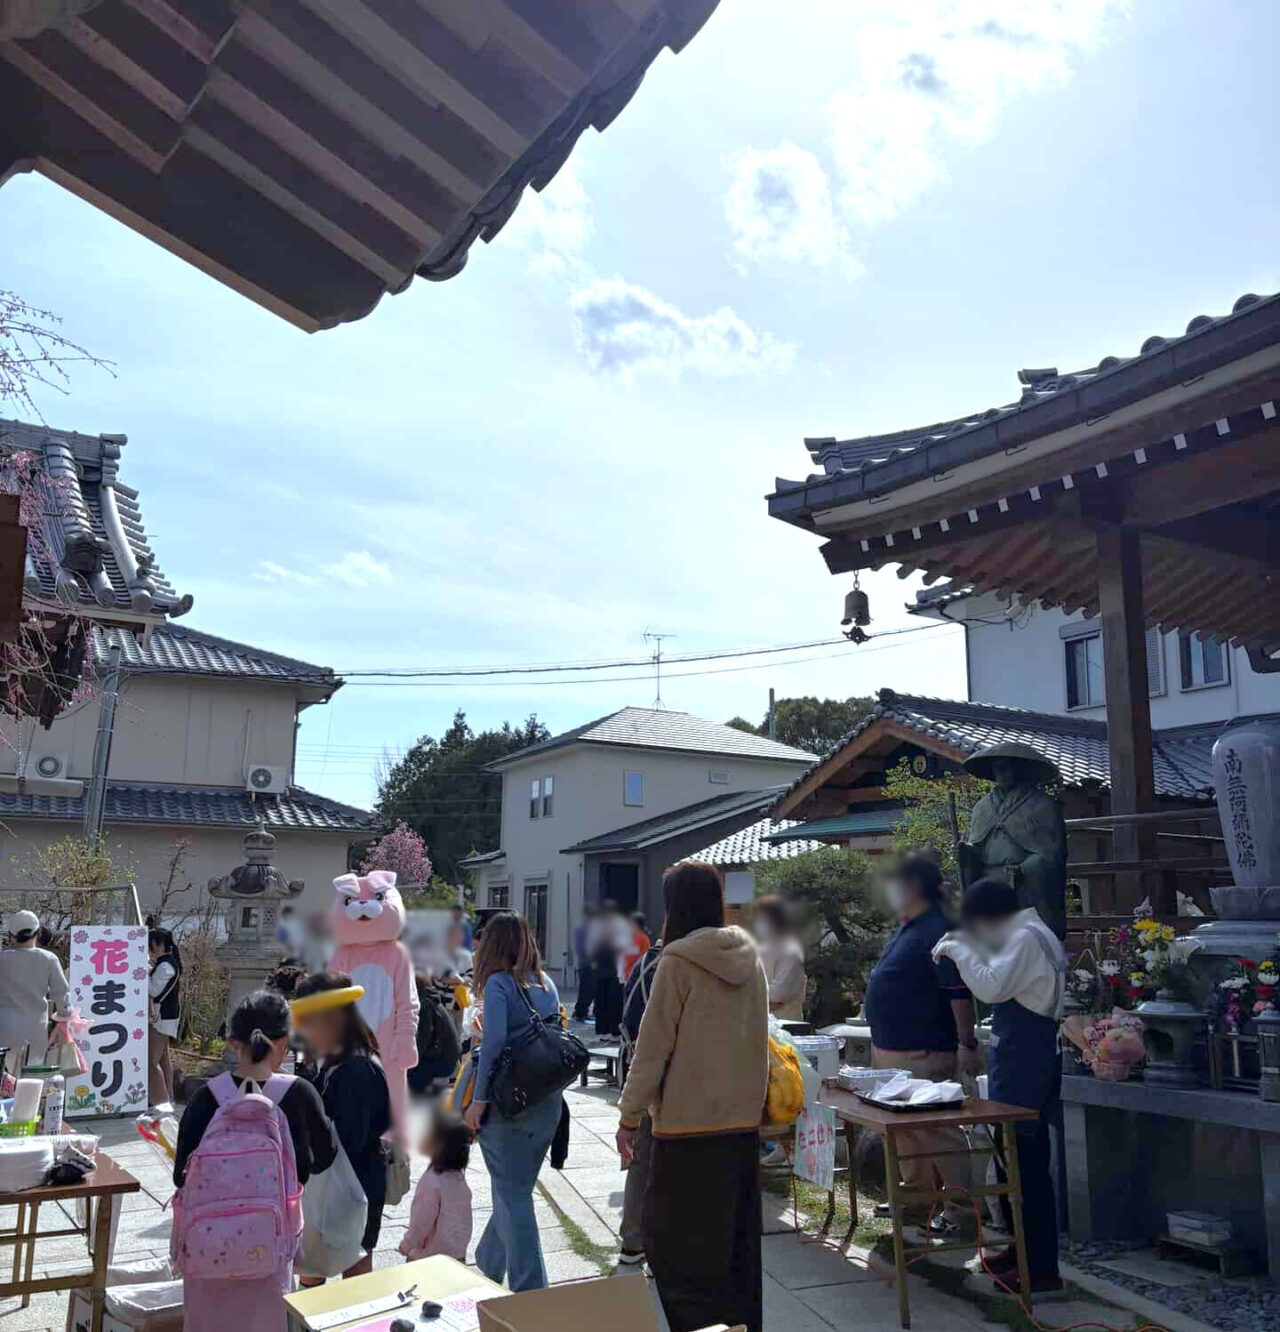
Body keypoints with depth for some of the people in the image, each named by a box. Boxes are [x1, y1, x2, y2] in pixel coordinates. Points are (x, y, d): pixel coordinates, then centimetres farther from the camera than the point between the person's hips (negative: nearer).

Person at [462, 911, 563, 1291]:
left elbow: (494, 1039, -20)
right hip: (549, 1102, 7)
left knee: (513, 1197, 3)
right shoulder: (546, 983, 9)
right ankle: (487, 1268, 40)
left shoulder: (498, 982, -9)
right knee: (514, 1191, 21)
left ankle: (530, 1295, 5)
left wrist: (478, 1099, -15)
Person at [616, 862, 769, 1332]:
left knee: (675, 1243, 5)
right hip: (744, 1119, 7)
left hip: (689, 1122, -6)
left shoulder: (678, 961, -12)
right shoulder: (749, 957, 6)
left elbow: (653, 1045, -10)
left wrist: (629, 1116, -3)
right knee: (738, 1242, 17)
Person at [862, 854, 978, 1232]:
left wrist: (967, 1046, -22)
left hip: (923, 1055, -11)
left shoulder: (937, 931, -18)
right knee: (907, 1132, 18)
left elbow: (960, 992, -22)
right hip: (891, 1052, 11)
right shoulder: (906, 929, 14)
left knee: (937, 1132, -4)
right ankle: (917, 1202, 30)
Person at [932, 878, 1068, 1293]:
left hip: (1025, 1067, -11)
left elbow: (993, 987, -25)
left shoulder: (1026, 937, -17)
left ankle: (1042, 1267, 2)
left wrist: (960, 950, -14)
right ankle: (1025, 1248, 29)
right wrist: (968, 949, 8)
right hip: (1019, 1060, 11)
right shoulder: (1026, 934, 14)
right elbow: (1001, 981, 20)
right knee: (1016, 1158, 17)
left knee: (1028, 1162, -4)